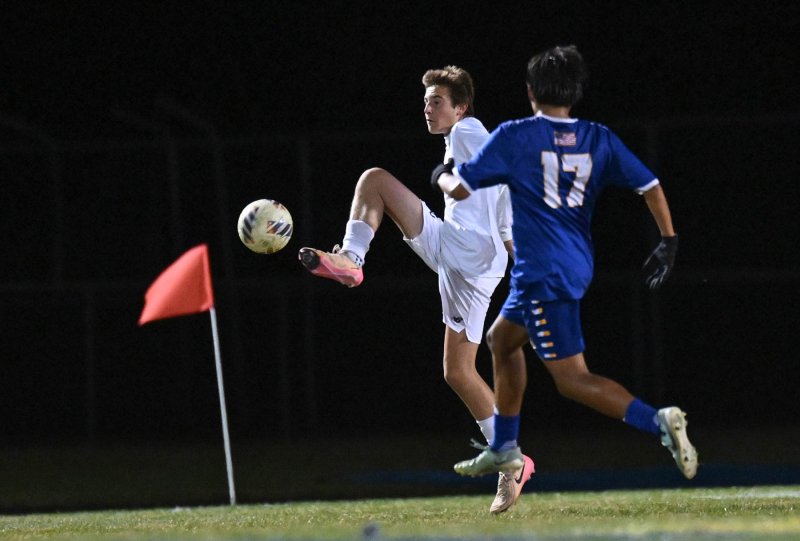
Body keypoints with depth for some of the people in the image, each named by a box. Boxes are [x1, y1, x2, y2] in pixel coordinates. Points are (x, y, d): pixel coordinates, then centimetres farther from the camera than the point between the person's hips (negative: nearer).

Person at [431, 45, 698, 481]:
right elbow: (650, 186, 2)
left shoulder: (514, 136, -8)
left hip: (543, 273, -8)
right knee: (502, 339, 27)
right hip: (578, 265, 8)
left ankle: (659, 421, -28)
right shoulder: (598, 139, 6)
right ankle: (504, 448, 34)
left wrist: (441, 175, 18)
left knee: (572, 379, -9)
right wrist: (668, 242, 10)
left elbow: (460, 189, -4)